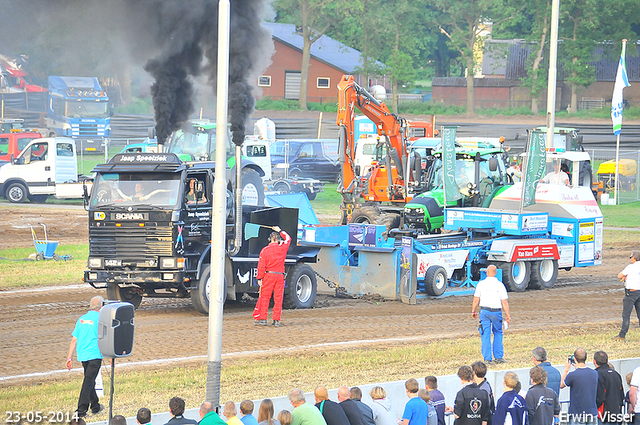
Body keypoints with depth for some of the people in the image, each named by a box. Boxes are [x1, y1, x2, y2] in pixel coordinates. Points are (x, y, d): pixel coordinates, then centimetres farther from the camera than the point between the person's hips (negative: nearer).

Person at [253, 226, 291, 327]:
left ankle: (262, 319, 1)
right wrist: (280, 231, 34)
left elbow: (261, 265, -6)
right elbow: (288, 238, 23)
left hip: (268, 275, -2)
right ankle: (276, 320, 3)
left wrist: (260, 278, -1)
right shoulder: (283, 248, 2)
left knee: (264, 297, 4)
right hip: (280, 276, 2)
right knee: (278, 298, 5)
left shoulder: (265, 250, -4)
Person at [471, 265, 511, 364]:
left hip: (484, 311, 0)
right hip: (496, 311, 1)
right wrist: (508, 315, 3)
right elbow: (504, 302, -2)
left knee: (485, 335, 1)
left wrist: (473, 311, 14)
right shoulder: (500, 285, -2)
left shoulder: (481, 284, -2)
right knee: (498, 333, 15)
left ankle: (487, 358, -3)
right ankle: (498, 357, 12)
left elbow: (476, 300, 1)